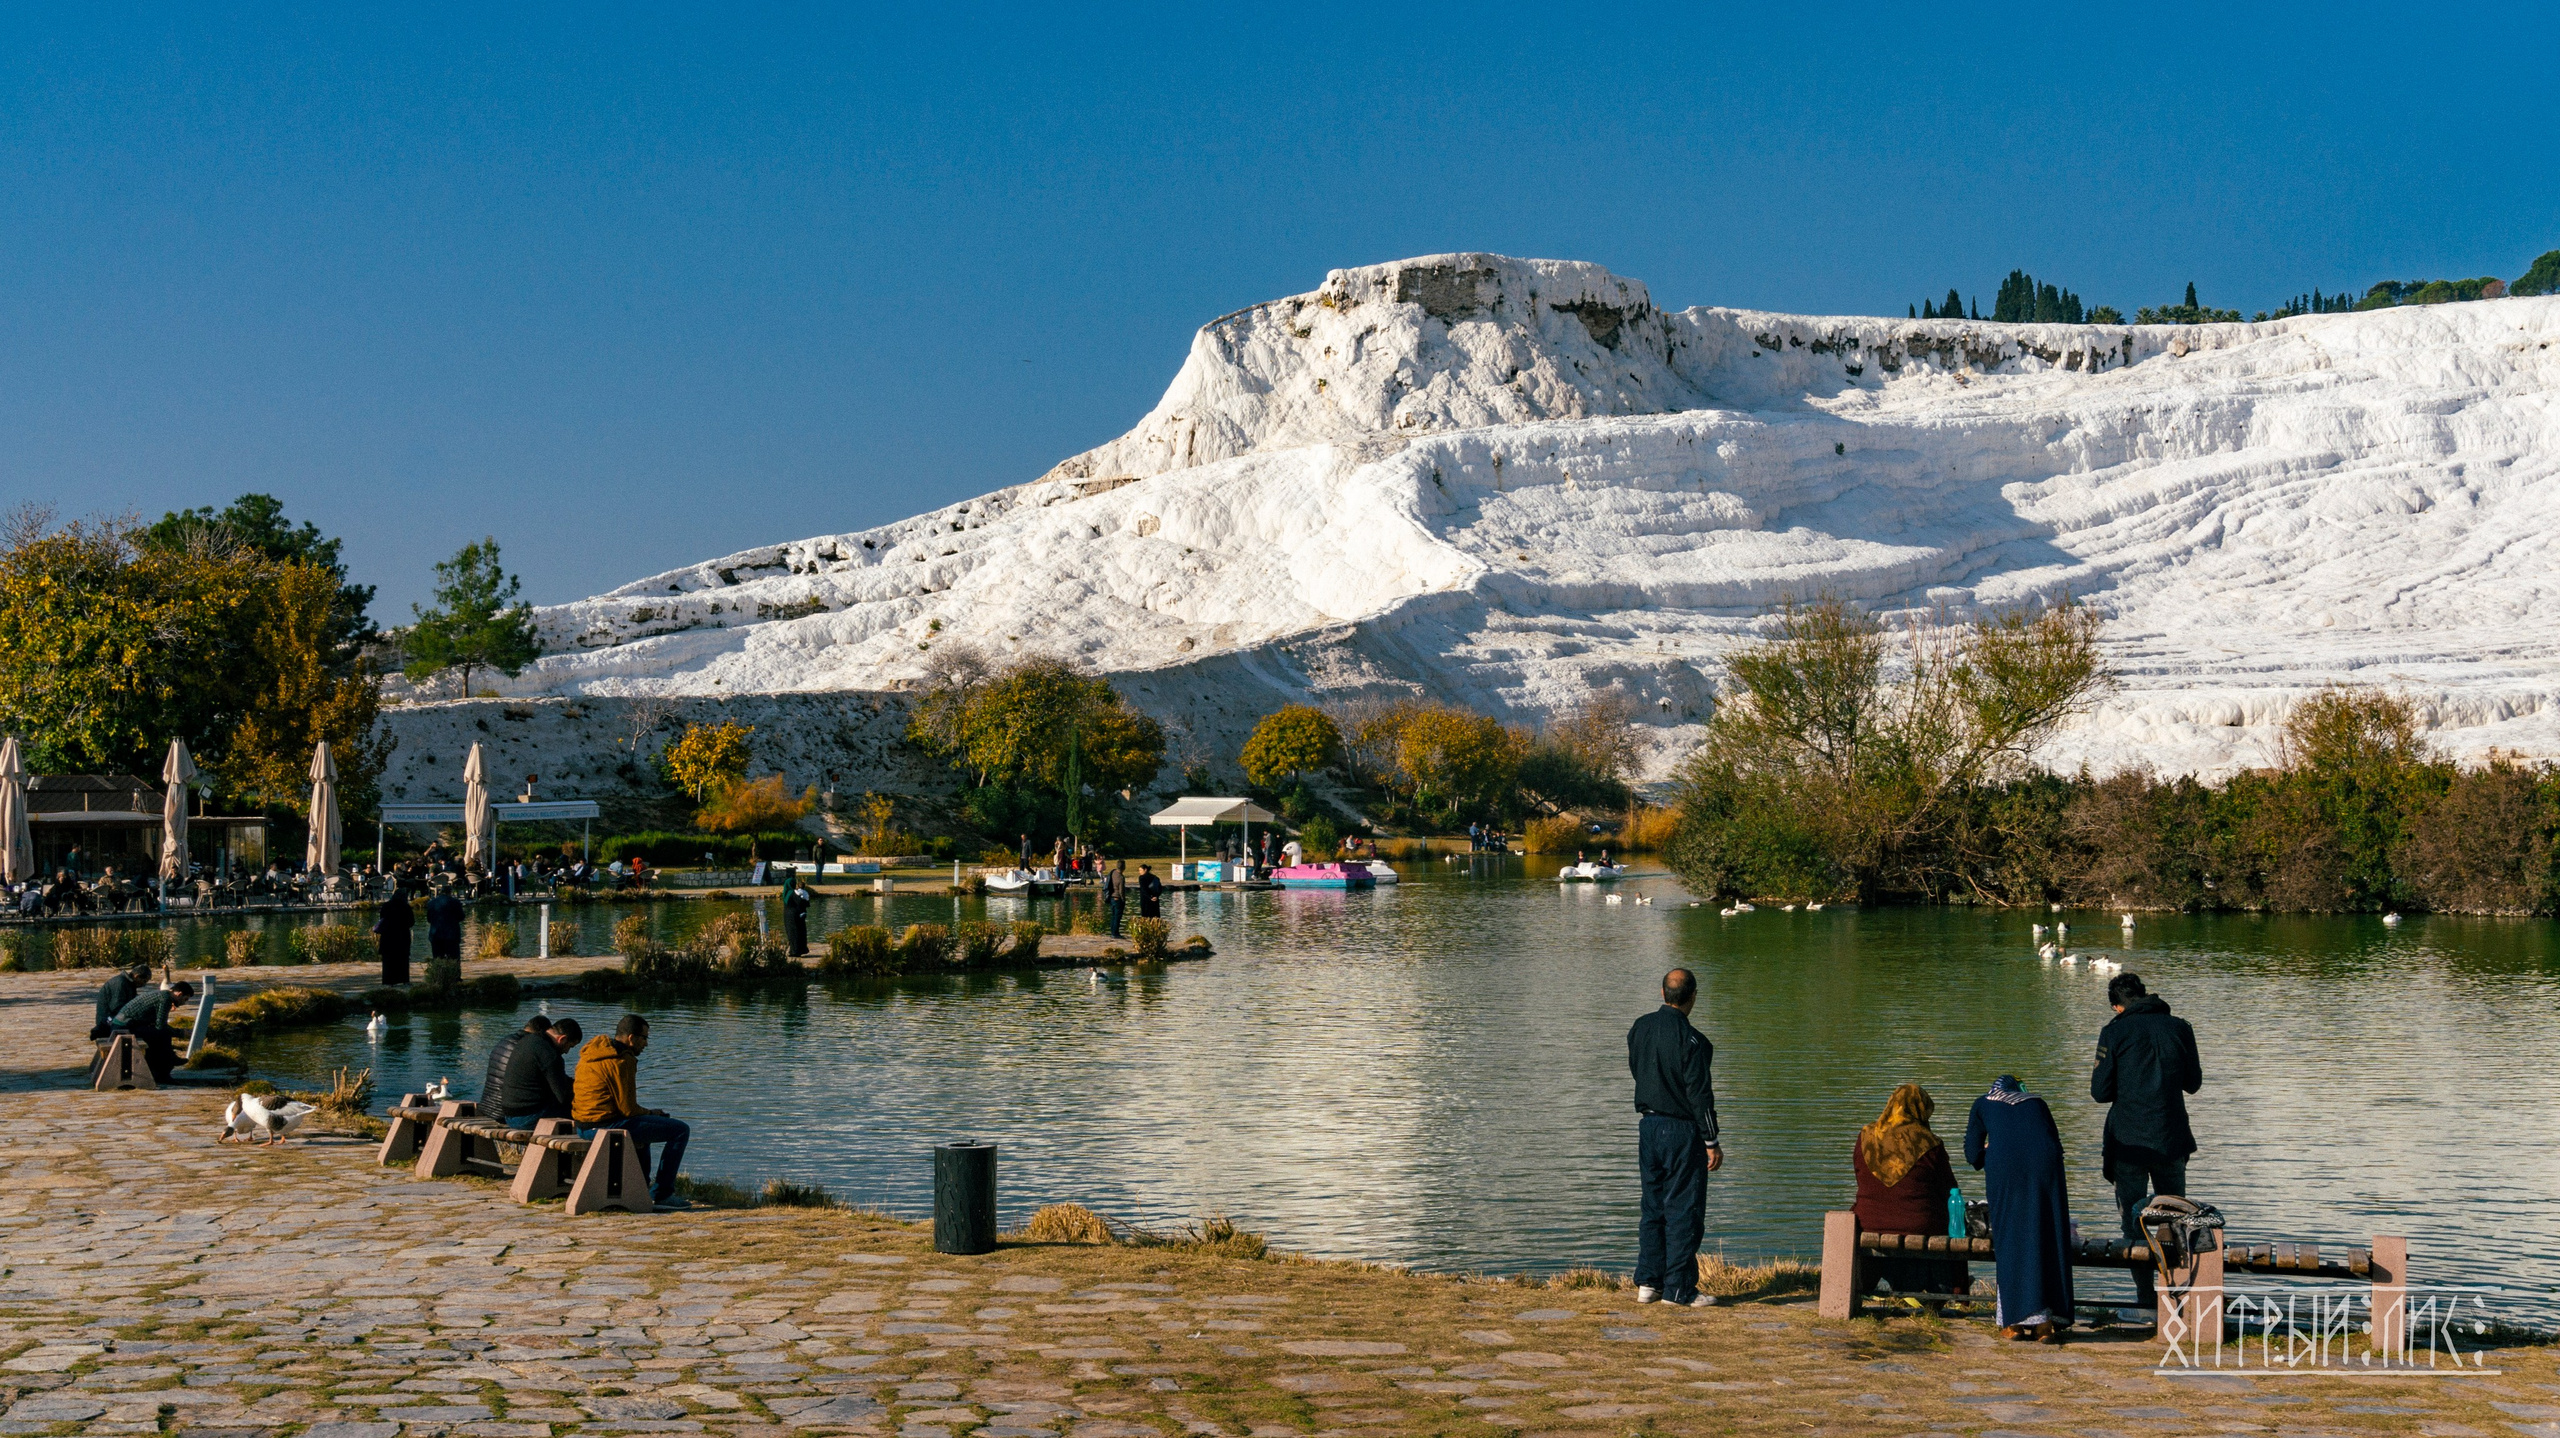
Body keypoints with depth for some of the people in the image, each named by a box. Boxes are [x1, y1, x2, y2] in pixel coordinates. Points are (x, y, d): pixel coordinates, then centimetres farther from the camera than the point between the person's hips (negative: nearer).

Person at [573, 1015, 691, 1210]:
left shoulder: (593, 1051, 14)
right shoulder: (621, 1061, -17)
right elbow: (628, 1109, -17)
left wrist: (647, 1113, 17)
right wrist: (650, 1112, 5)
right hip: (607, 1125, -10)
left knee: (645, 1125, 39)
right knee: (680, 1130, -7)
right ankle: (661, 1195, -4)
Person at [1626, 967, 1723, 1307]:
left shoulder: (1639, 1028, 3)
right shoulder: (1690, 1040, -18)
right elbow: (1700, 1095, -16)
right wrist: (1712, 1143, -10)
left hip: (1648, 1126, 7)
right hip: (1682, 1130, -7)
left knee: (1653, 1207, 14)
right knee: (1684, 1209, 1)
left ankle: (1648, 1282, 15)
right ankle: (1678, 1288, 3)